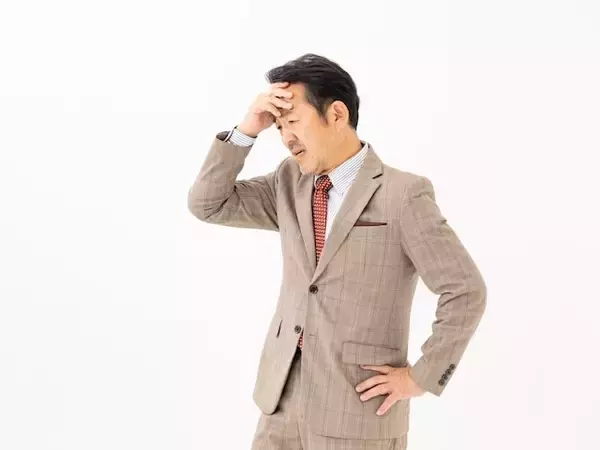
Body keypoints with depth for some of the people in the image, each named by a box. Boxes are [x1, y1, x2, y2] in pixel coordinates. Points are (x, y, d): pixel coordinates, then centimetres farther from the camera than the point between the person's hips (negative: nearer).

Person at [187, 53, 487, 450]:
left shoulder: (403, 193, -12)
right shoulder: (290, 182, 8)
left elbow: (466, 292, -13)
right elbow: (207, 205, 6)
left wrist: (421, 378, -10)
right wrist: (247, 130, -5)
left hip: (358, 408, -6)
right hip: (283, 401, 6)